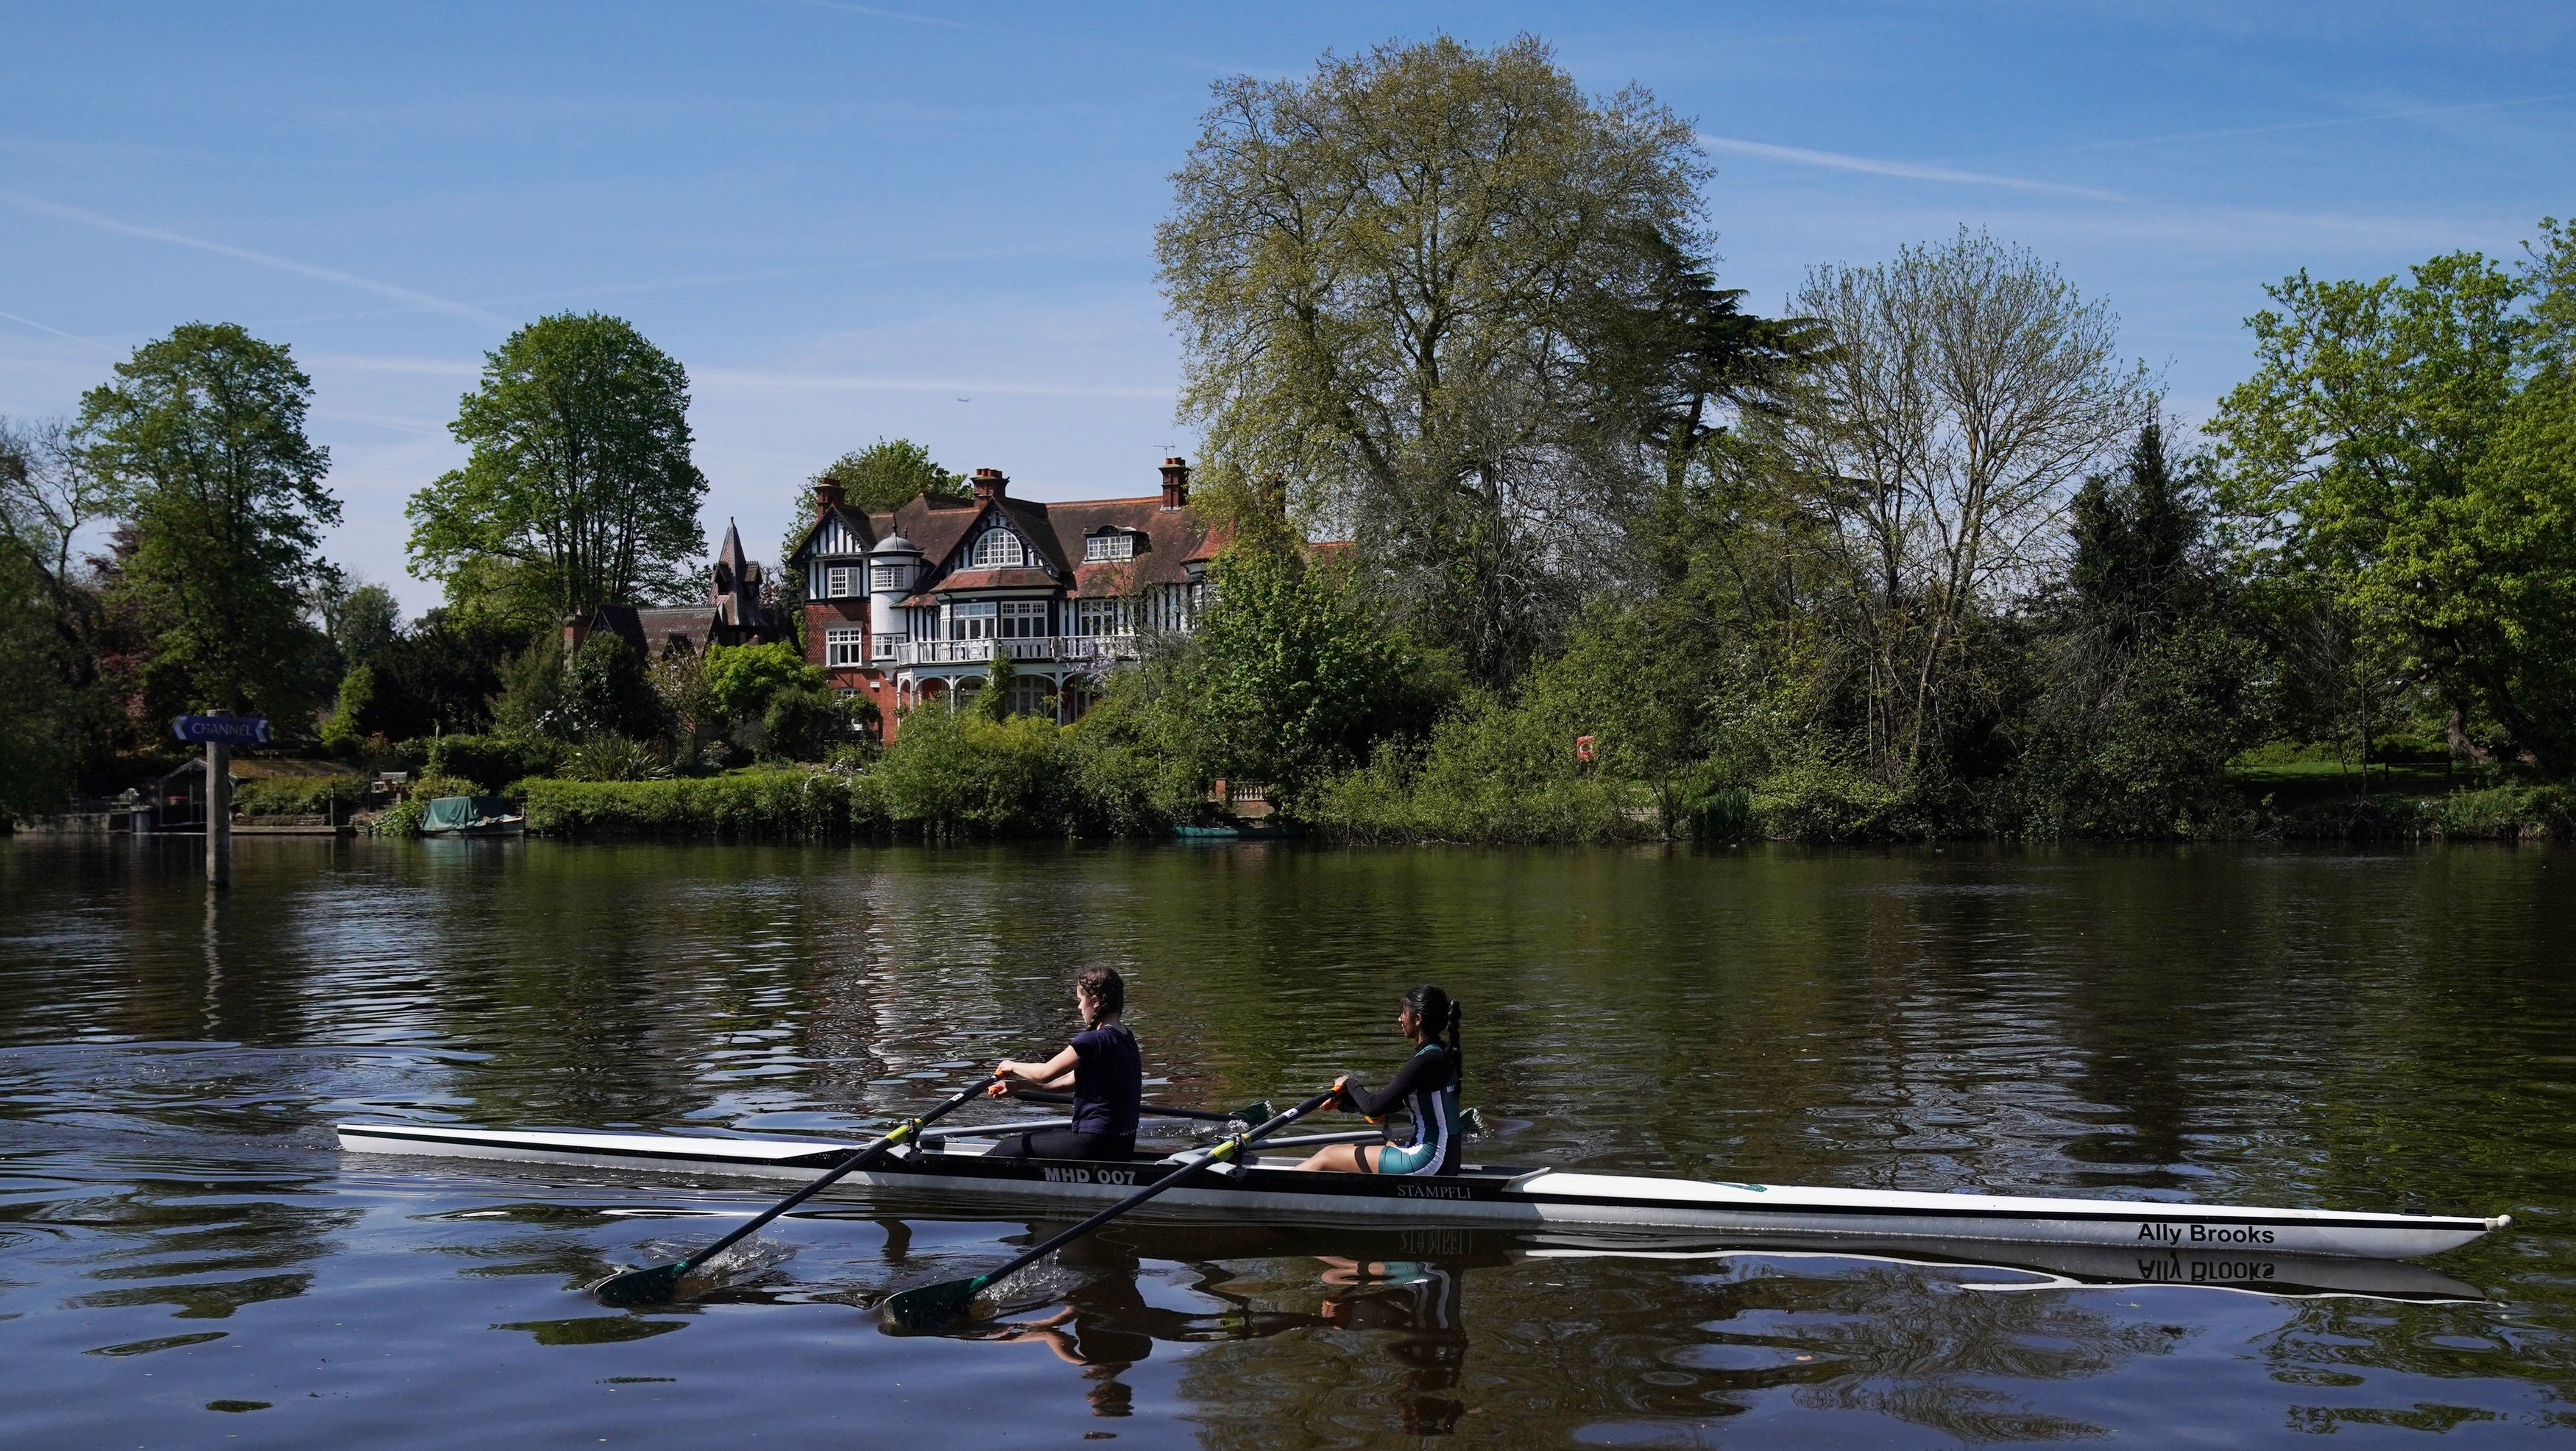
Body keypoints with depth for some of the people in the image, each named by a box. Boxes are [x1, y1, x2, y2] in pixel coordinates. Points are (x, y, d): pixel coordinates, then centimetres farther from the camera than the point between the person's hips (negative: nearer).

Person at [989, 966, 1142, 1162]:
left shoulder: (1093, 1041, -18)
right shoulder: (1126, 1038, 12)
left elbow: (1045, 1073, -17)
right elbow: (1074, 1078, 19)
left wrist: (1013, 1066, 4)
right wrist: (1020, 1085, 20)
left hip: (1095, 1145, -10)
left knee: (1008, 1149, 4)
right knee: (1034, 1137, 26)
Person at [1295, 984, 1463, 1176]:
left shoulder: (1426, 1061, -20)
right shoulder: (1442, 1054, 11)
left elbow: (1374, 1108, -19)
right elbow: (1396, 1102, 18)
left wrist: (1350, 1083, 1)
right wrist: (1343, 1101, 14)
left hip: (1430, 1160, -9)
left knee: (1328, 1155, 1)